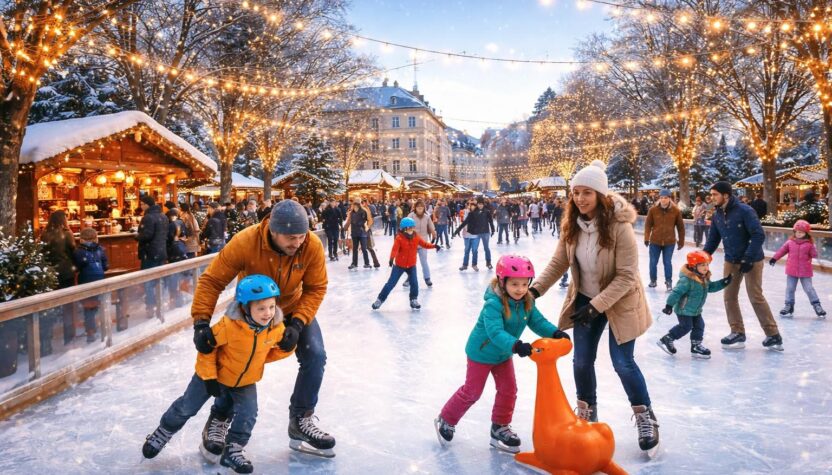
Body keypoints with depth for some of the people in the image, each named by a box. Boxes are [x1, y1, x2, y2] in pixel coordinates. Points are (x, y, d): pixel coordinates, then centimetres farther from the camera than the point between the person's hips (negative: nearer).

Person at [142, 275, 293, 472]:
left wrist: (259, 359, -7)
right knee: (186, 408, 11)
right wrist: (209, 376, -21)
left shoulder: (276, 327, -24)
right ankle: (162, 433, 39)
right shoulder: (229, 325, -37)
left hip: (245, 380, 3)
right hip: (215, 374, -3)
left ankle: (232, 450, 13)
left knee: (248, 414, -9)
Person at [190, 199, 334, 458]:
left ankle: (301, 421, 11)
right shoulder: (245, 242, -36)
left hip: (294, 308, 2)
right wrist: (201, 322, -35)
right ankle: (218, 420, 28)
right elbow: (211, 281, -28)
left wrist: (297, 323, -31)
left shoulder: (313, 246, -30)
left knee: (314, 356, -10)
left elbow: (315, 288, -20)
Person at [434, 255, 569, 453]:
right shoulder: (493, 304, -34)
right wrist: (516, 345, -57)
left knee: (509, 390, 9)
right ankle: (446, 420, 28)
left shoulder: (527, 302, -10)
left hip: (503, 354, 7)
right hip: (481, 353, -7)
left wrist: (556, 333, -30)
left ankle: (500, 428, 27)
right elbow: (495, 332, -43)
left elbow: (538, 322, -11)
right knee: (472, 392, 6)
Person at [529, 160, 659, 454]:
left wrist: (597, 306, -26)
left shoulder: (619, 226, -27)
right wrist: (536, 288, -12)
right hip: (585, 299, 5)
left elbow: (627, 276, -24)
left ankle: (646, 419, 23)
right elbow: (559, 262, -1)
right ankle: (587, 414, 33)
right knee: (581, 361, 10)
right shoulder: (572, 224, -11)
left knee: (622, 362, 0)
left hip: (619, 302, -5)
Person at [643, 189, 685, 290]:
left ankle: (669, 282, 18)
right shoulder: (653, 210, -7)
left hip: (669, 242, -1)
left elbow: (681, 227, 3)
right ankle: (653, 280, 29)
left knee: (668, 262, 4)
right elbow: (648, 225, -1)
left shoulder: (676, 211, -6)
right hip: (655, 241, 1)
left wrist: (681, 241, 6)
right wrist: (646, 238, -10)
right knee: (653, 262, 11)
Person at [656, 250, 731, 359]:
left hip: (696, 310, 9)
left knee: (699, 326, 9)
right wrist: (669, 305, -25)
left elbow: (711, 287, 16)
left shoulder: (704, 278, 2)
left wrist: (723, 283, 3)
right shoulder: (687, 280, -27)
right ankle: (666, 340, 13)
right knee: (686, 326, -2)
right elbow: (677, 292, -27)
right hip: (684, 309, -9)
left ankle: (696, 346, 19)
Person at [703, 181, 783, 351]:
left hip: (752, 260, -6)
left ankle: (773, 336, 8)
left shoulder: (745, 211, -19)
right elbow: (713, 240, 8)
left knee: (756, 297, -4)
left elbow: (759, 236, -21)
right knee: (729, 297, 5)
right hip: (731, 261, 7)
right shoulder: (717, 216, 2)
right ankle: (737, 333, 17)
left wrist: (748, 258, -24)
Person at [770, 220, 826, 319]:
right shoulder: (790, 242, 0)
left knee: (809, 289, 0)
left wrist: (813, 249, -22)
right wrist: (774, 258, 7)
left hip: (805, 272, -3)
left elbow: (814, 255, -7)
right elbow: (782, 250, 8)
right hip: (792, 271, 3)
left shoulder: (809, 244, -6)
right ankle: (789, 306, 19)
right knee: (790, 289, 9)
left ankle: (817, 305, 13)